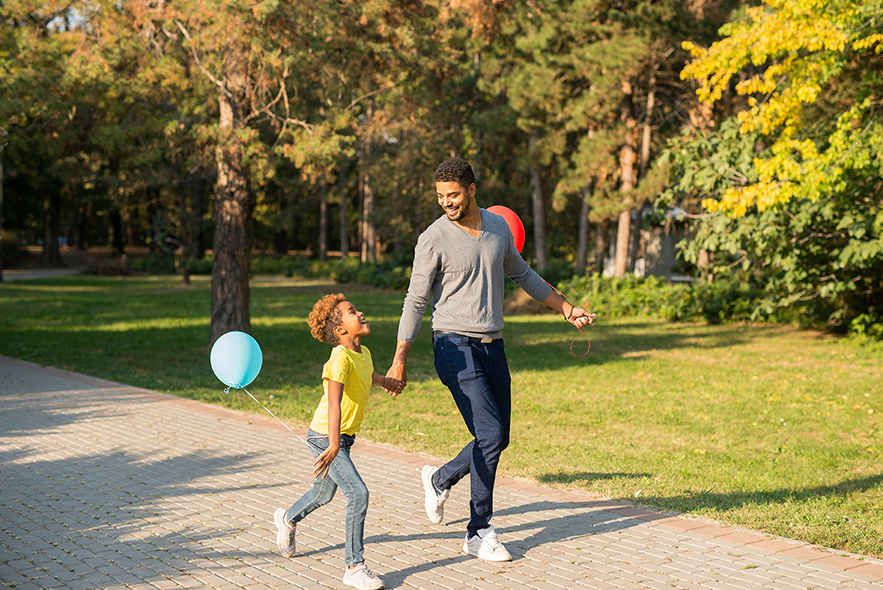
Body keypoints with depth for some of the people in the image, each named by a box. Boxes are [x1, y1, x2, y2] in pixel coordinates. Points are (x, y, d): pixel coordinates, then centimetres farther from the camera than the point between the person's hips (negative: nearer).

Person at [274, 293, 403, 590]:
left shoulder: (364, 353, 1)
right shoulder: (340, 358, -27)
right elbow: (334, 402, -39)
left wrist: (387, 382, 47)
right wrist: (333, 446, -48)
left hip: (344, 436, 9)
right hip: (325, 437, -9)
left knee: (325, 492, 26)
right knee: (358, 493, -17)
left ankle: (288, 519, 55)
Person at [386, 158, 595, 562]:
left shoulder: (498, 227, 8)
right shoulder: (434, 239, -9)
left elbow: (521, 274, 24)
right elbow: (416, 301, -7)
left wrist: (566, 309, 27)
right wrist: (399, 361, -11)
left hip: (492, 346, 6)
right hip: (455, 347, -6)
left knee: (498, 439, 9)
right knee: (490, 435, -14)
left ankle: (441, 479, 35)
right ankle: (478, 533, 0)